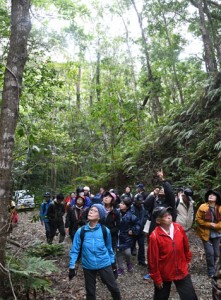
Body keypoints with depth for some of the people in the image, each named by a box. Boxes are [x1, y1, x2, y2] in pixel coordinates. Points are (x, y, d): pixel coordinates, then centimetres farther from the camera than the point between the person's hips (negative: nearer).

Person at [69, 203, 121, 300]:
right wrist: (72, 267, -7)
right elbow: (75, 250, -5)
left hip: (104, 264, -1)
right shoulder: (81, 231, -12)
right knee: (90, 290, 17)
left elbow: (109, 248, 3)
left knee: (113, 287, 8)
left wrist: (113, 262, 11)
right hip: (88, 266, 1)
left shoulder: (105, 231, -11)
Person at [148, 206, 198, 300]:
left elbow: (186, 246, 6)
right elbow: (153, 260, -16)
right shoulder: (154, 236, -25)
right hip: (163, 275, -3)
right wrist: (157, 278, -8)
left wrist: (187, 260, 17)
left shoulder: (179, 228, -12)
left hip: (182, 271, 3)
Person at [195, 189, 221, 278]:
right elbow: (198, 219, -9)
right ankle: (211, 271, 15)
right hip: (206, 234, -3)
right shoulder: (202, 207, -11)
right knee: (210, 252, -5)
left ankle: (212, 268, 37)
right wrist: (209, 224, -17)